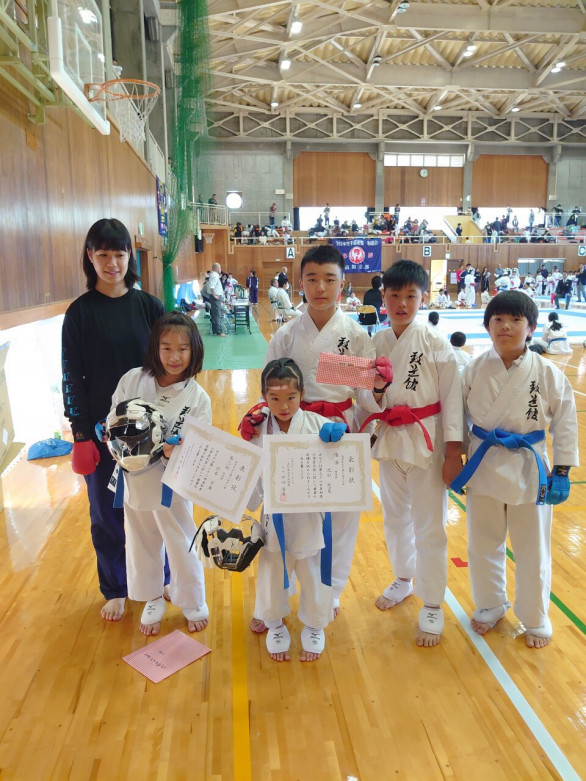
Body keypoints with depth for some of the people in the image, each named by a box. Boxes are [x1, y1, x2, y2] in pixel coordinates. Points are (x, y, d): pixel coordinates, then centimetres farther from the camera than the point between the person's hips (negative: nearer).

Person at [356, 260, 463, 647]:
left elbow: (452, 399, -9)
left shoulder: (437, 345, -10)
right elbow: (369, 403, 1)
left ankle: (433, 607, 21)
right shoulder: (377, 343, 0)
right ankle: (403, 579, 44)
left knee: (429, 525, 4)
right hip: (390, 439, 4)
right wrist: (377, 390, -22)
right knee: (395, 517, 20)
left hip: (427, 442, -4)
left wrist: (453, 453, -11)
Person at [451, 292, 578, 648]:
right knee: (483, 544, 16)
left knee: (532, 549, 13)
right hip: (484, 465, 2)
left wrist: (562, 473, -3)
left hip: (529, 468, -1)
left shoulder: (548, 374, -9)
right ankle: (491, 605, 41)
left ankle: (535, 617, 36)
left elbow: (565, 424, -3)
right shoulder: (475, 369, -6)